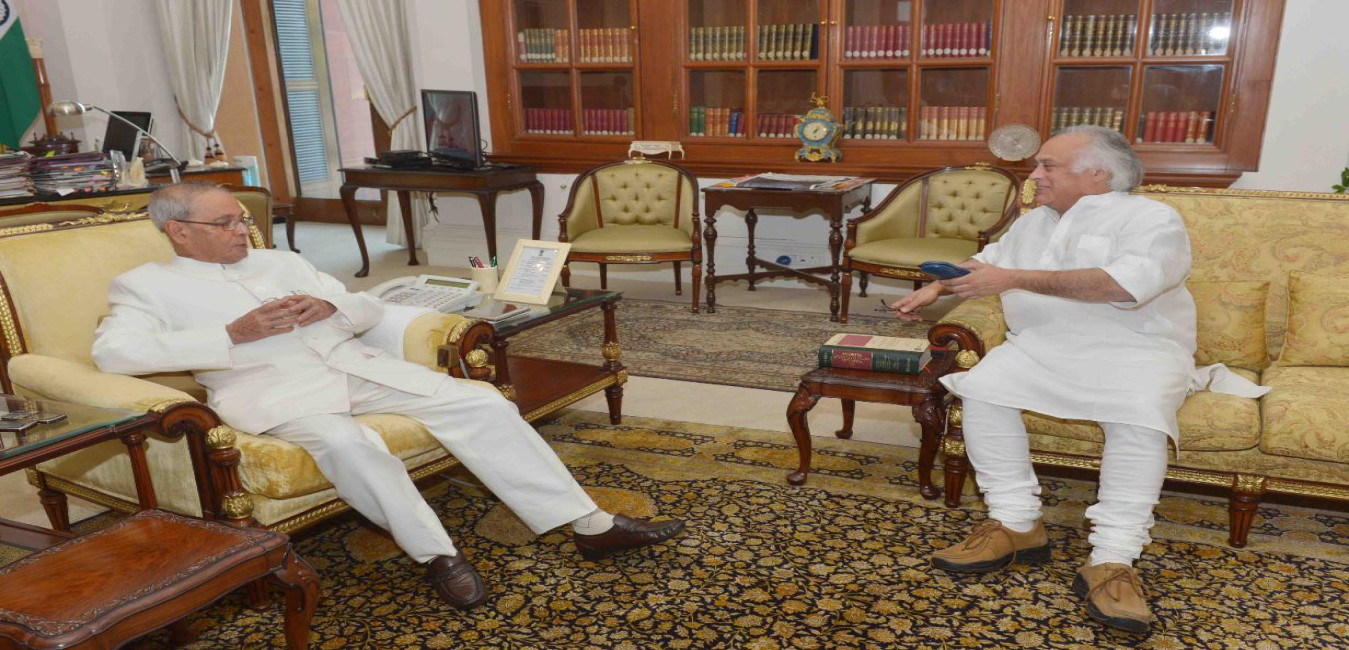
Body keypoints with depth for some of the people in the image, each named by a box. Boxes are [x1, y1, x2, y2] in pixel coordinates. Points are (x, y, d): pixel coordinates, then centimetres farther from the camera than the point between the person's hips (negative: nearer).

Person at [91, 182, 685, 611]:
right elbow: (113, 352, -11)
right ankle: (435, 554, -20)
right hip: (272, 388, -4)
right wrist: (232, 335, -16)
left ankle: (588, 523, -9)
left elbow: (371, 307, 20)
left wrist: (330, 307, -5)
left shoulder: (280, 261, 22)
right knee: (347, 443, -40)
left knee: (484, 406, -13)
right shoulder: (145, 284, 10)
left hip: (351, 363, 5)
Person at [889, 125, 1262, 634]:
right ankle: (1016, 524, -17)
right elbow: (988, 260, 34)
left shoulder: (1152, 219, -4)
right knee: (982, 388, -24)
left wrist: (1014, 279, -25)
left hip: (1136, 349, -4)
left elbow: (1125, 284, -22)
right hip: (1043, 345, 5)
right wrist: (936, 288, 16)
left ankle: (1112, 561, -28)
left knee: (1139, 418, -35)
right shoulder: (1035, 222, 19)